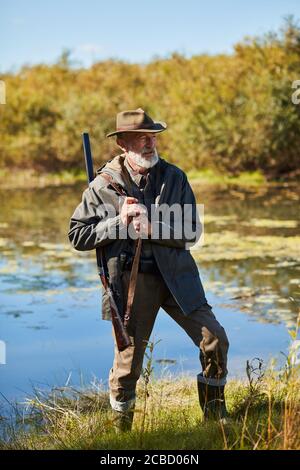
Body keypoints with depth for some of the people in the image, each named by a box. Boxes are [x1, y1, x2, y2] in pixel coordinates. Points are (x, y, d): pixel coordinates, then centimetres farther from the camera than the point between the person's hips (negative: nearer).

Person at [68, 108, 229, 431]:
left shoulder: (174, 177, 3)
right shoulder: (103, 185, -2)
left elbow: (191, 233, -1)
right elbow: (77, 235, -2)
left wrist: (152, 228, -16)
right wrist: (118, 222, -14)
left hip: (175, 275, 2)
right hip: (130, 280, -2)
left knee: (215, 339, -2)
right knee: (128, 358, 3)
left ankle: (214, 413, 21)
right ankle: (122, 426, 26)